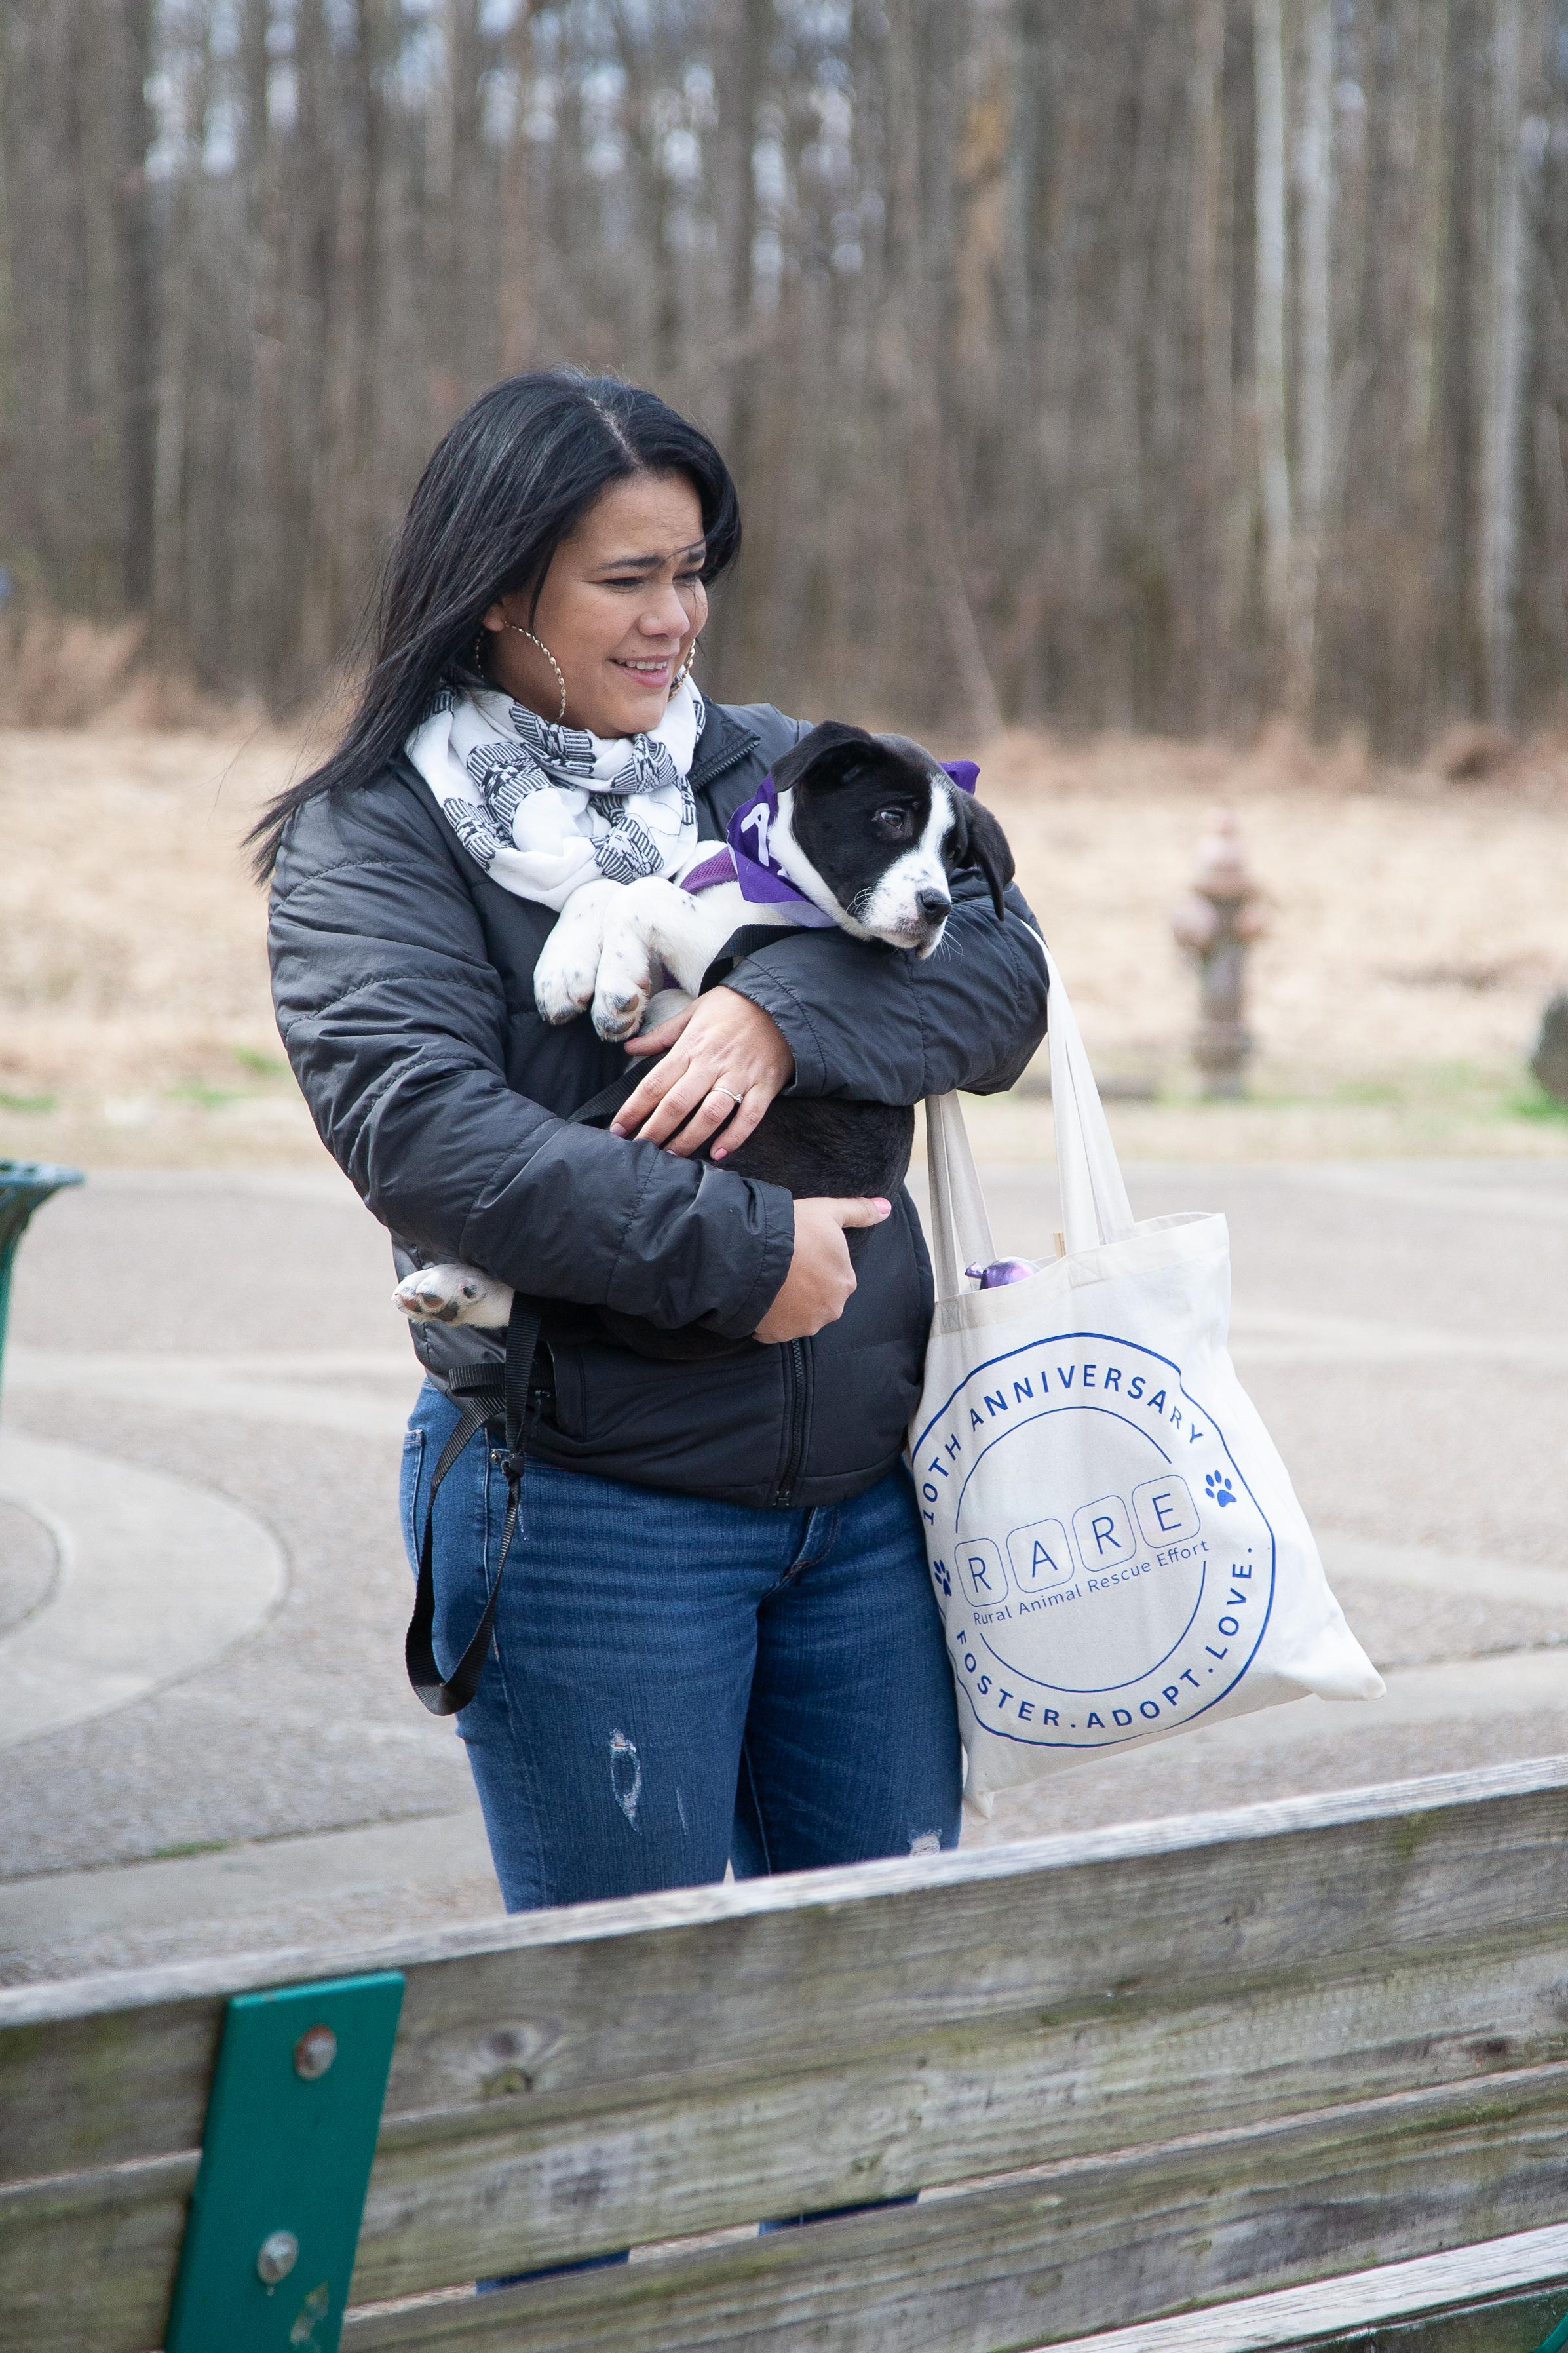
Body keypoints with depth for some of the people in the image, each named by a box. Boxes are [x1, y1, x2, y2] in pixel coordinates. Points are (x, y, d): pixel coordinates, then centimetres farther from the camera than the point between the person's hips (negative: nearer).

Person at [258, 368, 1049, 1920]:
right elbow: (416, 1128, -21)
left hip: (862, 1487, 5)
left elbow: (998, 976, -1)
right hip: (584, 1508, -4)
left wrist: (786, 1009, -20)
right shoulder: (372, 842, -6)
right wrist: (739, 1252, -23)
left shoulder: (777, 773, 9)